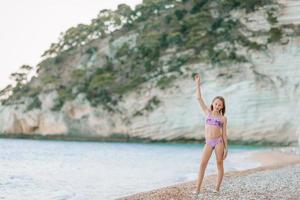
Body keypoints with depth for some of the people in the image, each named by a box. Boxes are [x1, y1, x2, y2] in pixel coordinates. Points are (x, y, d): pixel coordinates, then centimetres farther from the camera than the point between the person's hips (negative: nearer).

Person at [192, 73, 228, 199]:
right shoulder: (207, 112, 10)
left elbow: (224, 133, 6)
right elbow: (199, 98, 6)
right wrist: (197, 83, 1)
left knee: (219, 164, 2)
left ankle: (217, 188, 11)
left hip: (219, 141, -1)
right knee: (202, 164, -9)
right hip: (208, 143, 1)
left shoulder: (223, 118, 6)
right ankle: (197, 190, -11)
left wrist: (226, 148, 3)